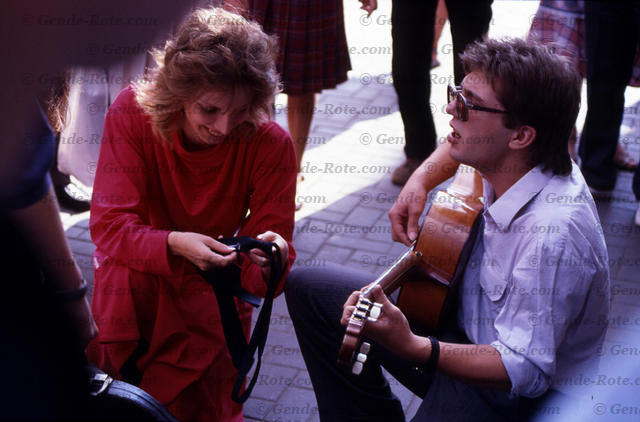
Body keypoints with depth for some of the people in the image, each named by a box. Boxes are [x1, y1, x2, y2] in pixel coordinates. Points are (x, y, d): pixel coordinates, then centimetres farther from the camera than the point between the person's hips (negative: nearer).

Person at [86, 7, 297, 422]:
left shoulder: (271, 144, -21)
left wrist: (271, 261, -44)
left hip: (216, 290, 1)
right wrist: (173, 244, -45)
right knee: (124, 276, -34)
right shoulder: (132, 111, -21)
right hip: (144, 274, 0)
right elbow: (109, 225, -25)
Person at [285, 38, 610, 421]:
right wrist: (420, 181, 0)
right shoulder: (503, 161, -8)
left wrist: (412, 349, -43)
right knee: (308, 288, 11)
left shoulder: (551, 235, -33)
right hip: (467, 324, 9)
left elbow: (525, 371, -31)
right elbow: (463, 142, 19)